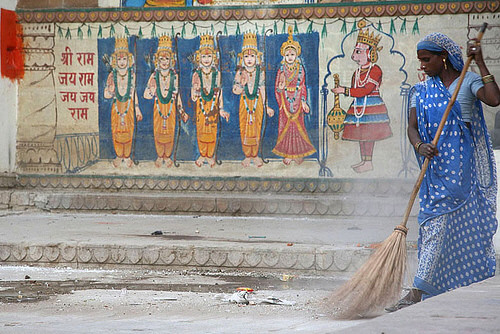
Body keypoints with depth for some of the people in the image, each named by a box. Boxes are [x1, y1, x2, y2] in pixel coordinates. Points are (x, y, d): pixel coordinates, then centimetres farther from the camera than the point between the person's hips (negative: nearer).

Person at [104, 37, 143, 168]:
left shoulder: (132, 74, 3)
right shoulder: (112, 75, 0)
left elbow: (133, 92, 9)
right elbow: (106, 93, 1)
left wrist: (137, 108, 9)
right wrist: (115, 95, -15)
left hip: (129, 106, 0)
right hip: (117, 106, 0)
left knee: (128, 131, 0)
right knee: (117, 131, 1)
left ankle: (127, 156, 12)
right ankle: (119, 156, 14)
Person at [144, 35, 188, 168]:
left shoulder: (174, 76, 2)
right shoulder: (154, 76, 0)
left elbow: (177, 95, 8)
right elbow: (147, 95, -3)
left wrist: (181, 111, 7)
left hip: (171, 107, 0)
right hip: (158, 107, 0)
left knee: (170, 131, 0)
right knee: (158, 131, 1)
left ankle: (167, 156, 13)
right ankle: (160, 157, 14)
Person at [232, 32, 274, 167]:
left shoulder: (260, 72, 0)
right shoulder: (240, 73, -2)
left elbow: (262, 90, 6)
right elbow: (235, 90, -3)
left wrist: (266, 107, 6)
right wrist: (242, 83, -23)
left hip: (257, 102, 0)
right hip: (244, 102, 0)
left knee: (256, 128, 2)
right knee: (245, 129, 1)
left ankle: (255, 155, 13)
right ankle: (247, 156, 11)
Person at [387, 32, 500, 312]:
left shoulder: (468, 81, -1)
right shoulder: (422, 91, 13)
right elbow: (413, 126, 4)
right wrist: (420, 146, -17)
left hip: (464, 165, -5)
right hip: (437, 165, 5)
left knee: (438, 222, -12)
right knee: (433, 223, 5)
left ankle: (419, 292, -16)